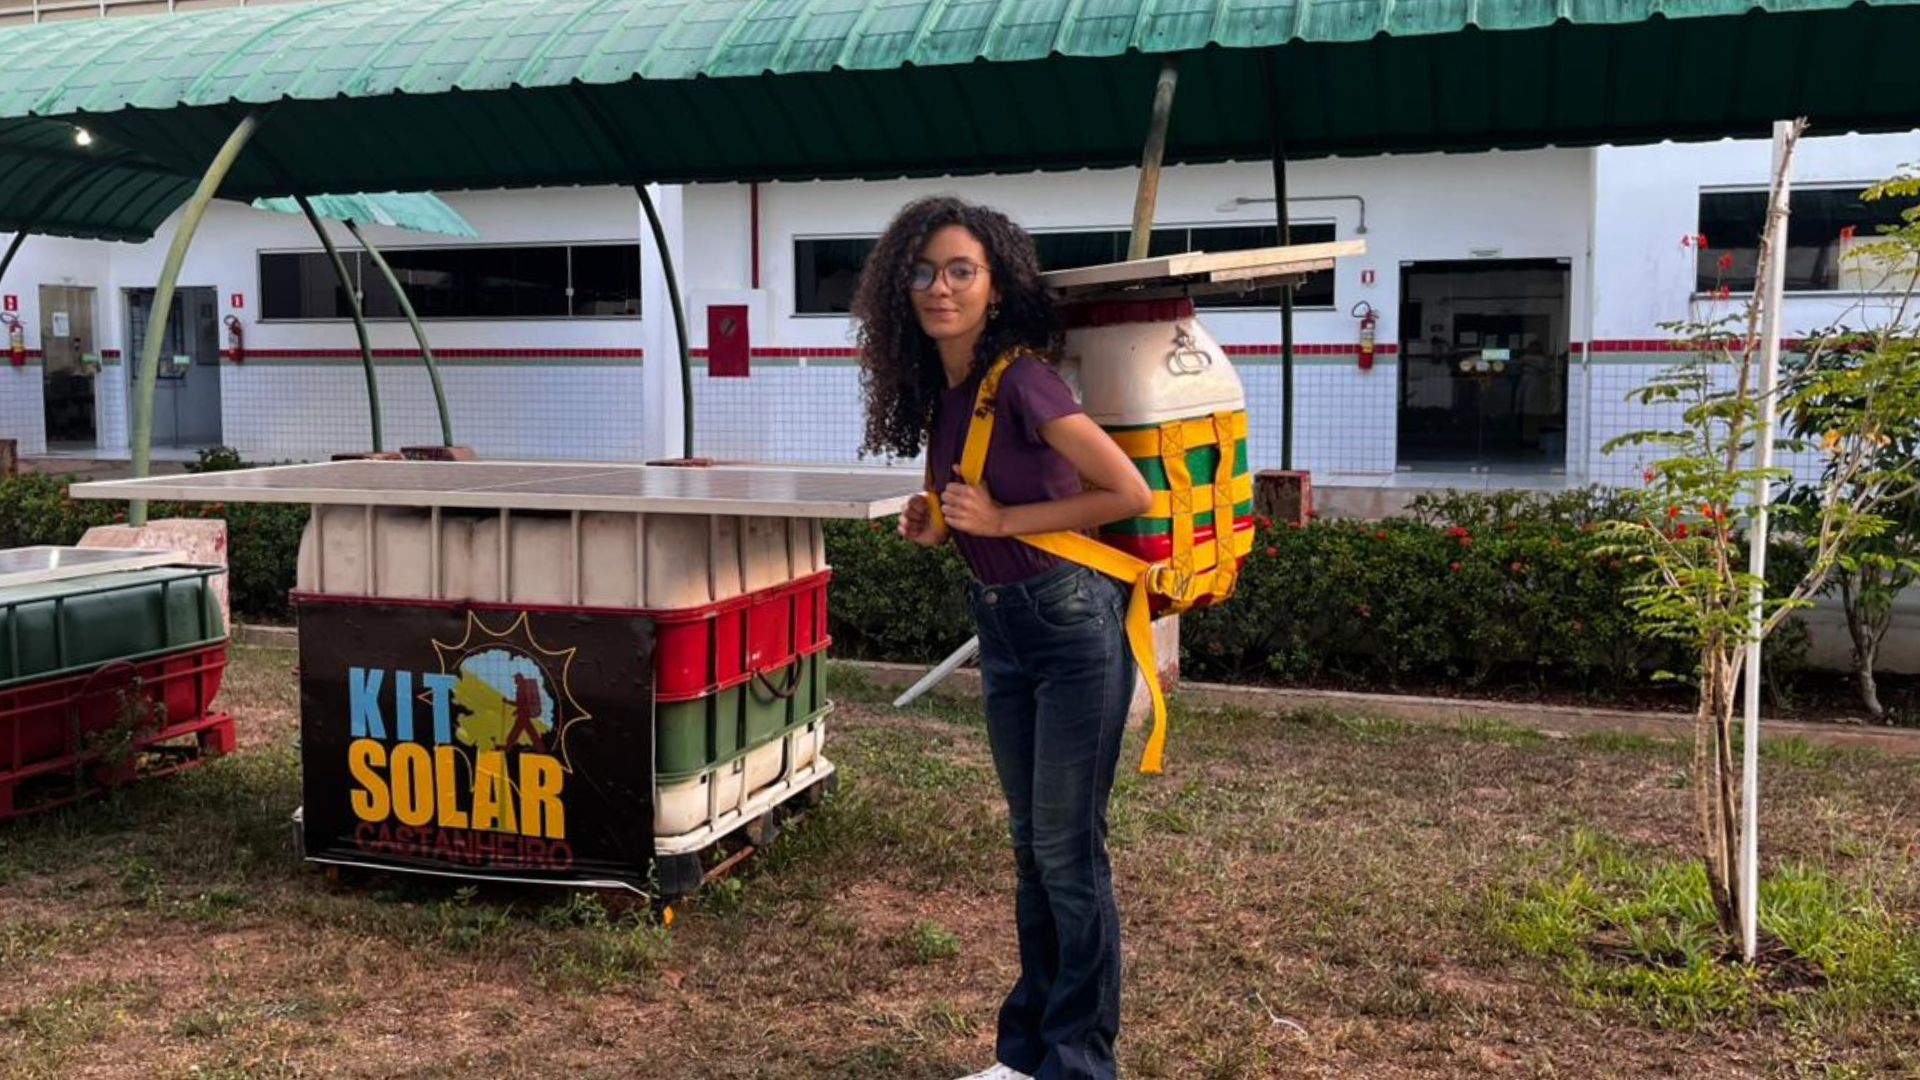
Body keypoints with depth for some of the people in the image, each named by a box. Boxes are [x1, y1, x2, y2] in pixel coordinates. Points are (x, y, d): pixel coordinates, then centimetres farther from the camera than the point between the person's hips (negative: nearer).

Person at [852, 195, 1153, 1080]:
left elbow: (1130, 492, -19)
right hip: (1001, 625, 8)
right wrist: (941, 529, -2)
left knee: (1068, 848, 0)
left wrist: (1002, 521, -18)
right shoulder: (938, 388, 4)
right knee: (1030, 842, 16)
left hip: (1071, 619, -8)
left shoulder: (1021, 378, -20)